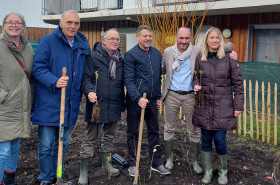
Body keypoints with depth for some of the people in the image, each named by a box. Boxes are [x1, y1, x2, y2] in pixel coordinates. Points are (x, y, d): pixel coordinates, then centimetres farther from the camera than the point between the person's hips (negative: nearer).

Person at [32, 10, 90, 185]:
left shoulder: (83, 45, 9)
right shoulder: (48, 41, -5)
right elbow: (38, 68, -10)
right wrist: (55, 82, -26)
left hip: (71, 104, 5)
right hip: (49, 103, -4)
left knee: (62, 144, 16)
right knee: (46, 145, 2)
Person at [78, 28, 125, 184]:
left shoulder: (120, 59, 12)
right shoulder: (93, 56, -4)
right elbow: (86, 78, -9)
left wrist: (122, 105, 17)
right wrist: (90, 91, -29)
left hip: (114, 106, 5)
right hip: (96, 104, -5)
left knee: (109, 136, 17)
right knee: (91, 138, 1)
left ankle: (106, 163, 34)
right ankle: (84, 171, 12)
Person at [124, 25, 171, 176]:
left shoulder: (157, 53, 9)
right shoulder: (131, 55, -9)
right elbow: (128, 80, -15)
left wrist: (158, 96, 13)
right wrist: (138, 98, -25)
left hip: (152, 100, 5)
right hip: (135, 100, -5)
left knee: (154, 131, 11)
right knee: (133, 132, 7)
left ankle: (156, 163, 22)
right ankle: (132, 164, 20)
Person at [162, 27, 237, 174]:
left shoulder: (198, 51, -4)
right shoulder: (168, 52, 2)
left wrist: (231, 52, -20)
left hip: (190, 96, -1)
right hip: (172, 95, 1)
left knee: (194, 130, 8)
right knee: (169, 128, 10)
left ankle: (194, 161, 26)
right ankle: (169, 159, 27)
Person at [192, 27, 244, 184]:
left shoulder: (229, 58, -3)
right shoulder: (200, 59, 4)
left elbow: (238, 83, -2)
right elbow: (196, 78, 16)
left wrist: (238, 106, -5)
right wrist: (196, 86, -7)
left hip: (223, 107, -2)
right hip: (204, 107, 3)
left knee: (220, 140, -2)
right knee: (206, 140, 9)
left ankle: (223, 172, 22)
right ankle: (208, 172, 26)